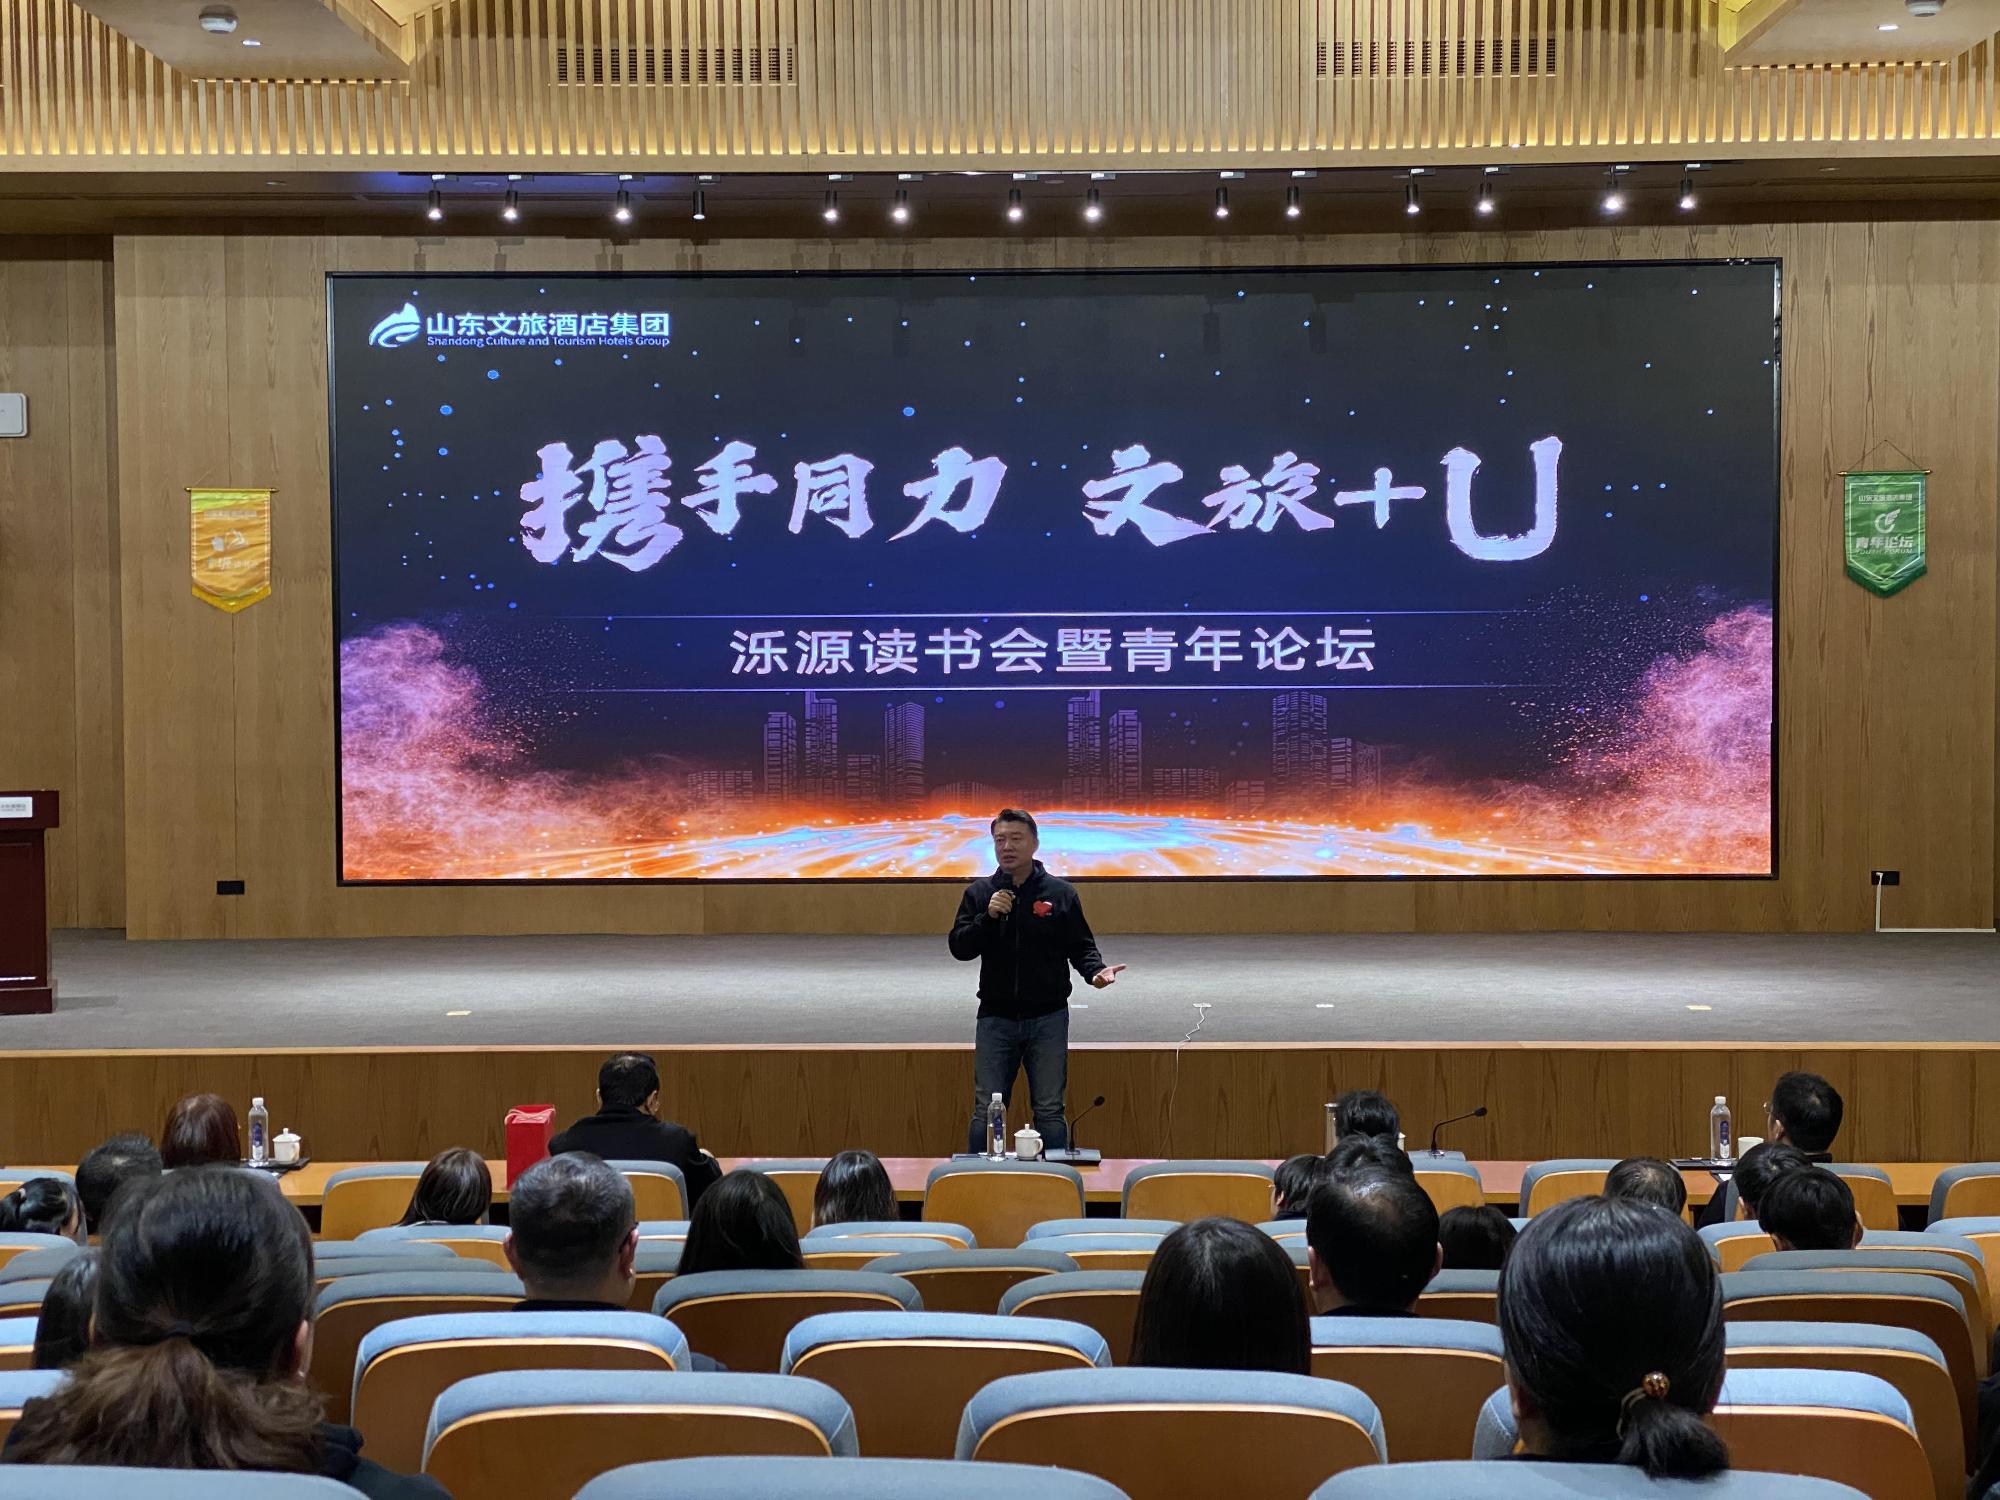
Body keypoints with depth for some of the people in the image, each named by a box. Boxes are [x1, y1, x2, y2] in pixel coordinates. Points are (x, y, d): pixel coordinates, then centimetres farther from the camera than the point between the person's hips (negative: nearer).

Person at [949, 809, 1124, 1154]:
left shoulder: (1060, 893, 1)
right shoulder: (979, 893, 4)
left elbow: (1080, 945, 4)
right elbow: (958, 947, -1)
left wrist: (1096, 970, -17)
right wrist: (988, 916, -16)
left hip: (1048, 1019, -1)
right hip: (995, 1018, 1)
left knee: (1049, 1110, 5)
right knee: (986, 1112, 3)